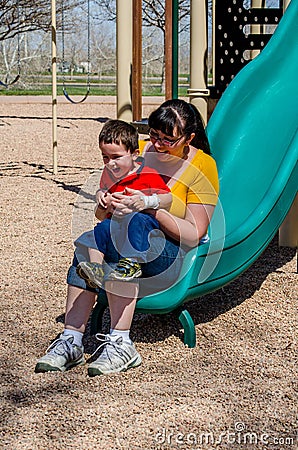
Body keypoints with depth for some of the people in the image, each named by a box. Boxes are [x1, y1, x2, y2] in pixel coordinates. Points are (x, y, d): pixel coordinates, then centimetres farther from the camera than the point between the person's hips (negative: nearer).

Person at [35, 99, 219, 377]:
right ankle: (71, 340, -29)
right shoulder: (141, 152, 6)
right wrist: (107, 203, -11)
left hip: (176, 255, -4)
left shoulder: (202, 167, -6)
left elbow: (194, 235, -11)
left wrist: (150, 208, -23)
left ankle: (120, 343, -33)